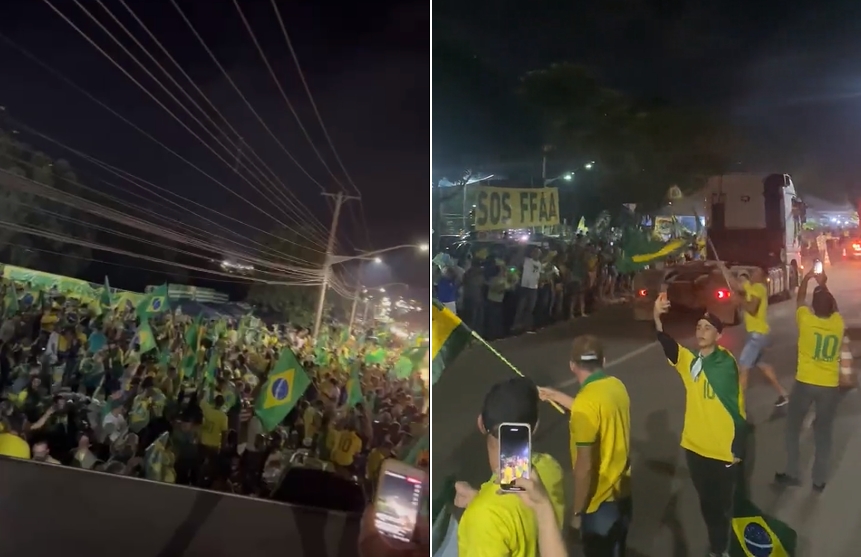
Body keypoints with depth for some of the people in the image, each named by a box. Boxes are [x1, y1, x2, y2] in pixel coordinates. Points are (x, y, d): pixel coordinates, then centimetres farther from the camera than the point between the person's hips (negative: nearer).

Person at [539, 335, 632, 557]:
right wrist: (556, 396, 27)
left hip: (601, 501, -7)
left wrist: (578, 511, -12)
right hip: (622, 492, 8)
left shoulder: (586, 401, -27)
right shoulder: (617, 386, -2)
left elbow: (585, 466, -24)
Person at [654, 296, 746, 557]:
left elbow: (738, 409, -14)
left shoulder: (727, 364, -15)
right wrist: (657, 319, -39)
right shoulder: (688, 360, -2)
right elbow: (667, 344, -21)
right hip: (694, 446, 5)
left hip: (723, 451, -4)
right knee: (707, 503, 21)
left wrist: (738, 449, -14)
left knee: (722, 505, 13)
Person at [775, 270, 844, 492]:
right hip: (830, 386, 3)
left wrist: (806, 280, 22)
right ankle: (819, 480, 21)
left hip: (805, 383, -3)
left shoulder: (806, 320, -12)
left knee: (793, 428, 14)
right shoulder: (838, 322, -5)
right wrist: (824, 285, 23)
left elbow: (800, 299, 9)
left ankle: (792, 474, 19)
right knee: (824, 433, 14)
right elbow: (832, 306, 19)